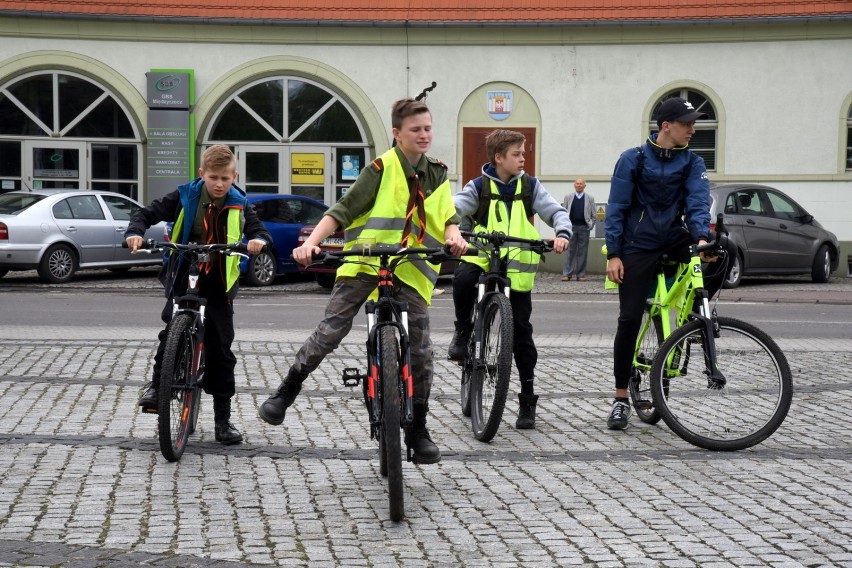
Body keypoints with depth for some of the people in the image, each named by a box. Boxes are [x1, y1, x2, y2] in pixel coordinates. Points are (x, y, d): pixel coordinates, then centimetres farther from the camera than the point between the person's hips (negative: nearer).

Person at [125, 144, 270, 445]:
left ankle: (223, 420, 9)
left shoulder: (239, 205, -1)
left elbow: (257, 229, 1)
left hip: (219, 284, 1)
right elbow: (147, 213, -2)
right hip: (184, 276, -1)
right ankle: (157, 384, 1)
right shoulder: (185, 197, -5)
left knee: (220, 349, 2)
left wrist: (259, 240, -23)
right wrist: (135, 232, -23)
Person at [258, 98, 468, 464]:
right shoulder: (383, 168, -2)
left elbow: (448, 219, 8)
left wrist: (454, 237, -16)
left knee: (420, 353, -2)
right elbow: (343, 211, -6)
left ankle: (418, 432, 12)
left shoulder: (437, 175, 14)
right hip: (364, 263, -3)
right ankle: (286, 392, 9)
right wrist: (311, 242, -20)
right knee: (329, 332, -12)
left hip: (411, 272, 4)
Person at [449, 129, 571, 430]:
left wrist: (562, 233, -22)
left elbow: (556, 211, 0)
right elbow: (454, 209, -12)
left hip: (517, 268, 1)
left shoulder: (530, 185, 5)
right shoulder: (479, 186, 1)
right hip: (483, 258, -1)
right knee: (463, 279, -36)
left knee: (521, 332, 1)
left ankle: (527, 400, 10)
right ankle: (463, 331, -6)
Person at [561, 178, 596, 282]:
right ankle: (567, 274, 1)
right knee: (570, 251, 0)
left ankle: (581, 274, 6)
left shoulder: (590, 198, 7)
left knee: (582, 252, 2)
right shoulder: (568, 197, 10)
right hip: (571, 227, 0)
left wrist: (590, 225, -3)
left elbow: (594, 215, 7)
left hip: (584, 228, 0)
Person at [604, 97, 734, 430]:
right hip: (638, 246, -3)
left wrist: (702, 238, -31)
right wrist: (613, 254, -12)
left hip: (674, 239, 3)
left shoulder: (692, 163, 2)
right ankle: (621, 399, 5)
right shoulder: (633, 159, -4)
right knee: (629, 319, -6)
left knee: (725, 249, -25)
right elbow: (616, 208, -4)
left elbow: (698, 202, -12)